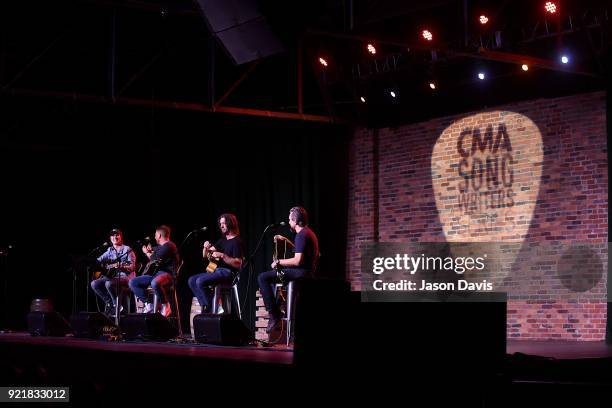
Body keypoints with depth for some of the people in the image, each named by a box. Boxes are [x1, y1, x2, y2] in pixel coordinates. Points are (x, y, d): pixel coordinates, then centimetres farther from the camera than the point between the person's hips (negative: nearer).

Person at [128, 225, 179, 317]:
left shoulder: (169, 246, -9)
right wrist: (150, 251, 16)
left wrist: (147, 253, 5)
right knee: (132, 282, -1)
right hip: (155, 273, 10)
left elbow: (155, 260, -13)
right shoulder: (160, 247, 23)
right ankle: (149, 304, -2)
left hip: (167, 273, -10)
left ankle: (165, 305, -20)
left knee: (155, 283, -43)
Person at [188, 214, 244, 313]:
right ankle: (204, 305, -6)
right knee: (191, 281, -1)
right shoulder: (222, 241, 19)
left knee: (200, 281, -27)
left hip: (228, 273, -9)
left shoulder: (237, 242, -7)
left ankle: (210, 308, -15)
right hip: (216, 270, 9)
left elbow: (238, 264, -17)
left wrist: (222, 256, -23)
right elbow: (205, 256, 20)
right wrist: (206, 248, -2)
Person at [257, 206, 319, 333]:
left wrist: (278, 262, -13)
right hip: (308, 272, 11)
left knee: (262, 278, -13)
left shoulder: (301, 235, -17)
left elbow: (297, 261, -25)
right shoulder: (309, 232, 16)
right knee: (271, 276, 30)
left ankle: (274, 314, -14)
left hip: (301, 272, -11)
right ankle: (277, 307, 27)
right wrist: (286, 241, 24)